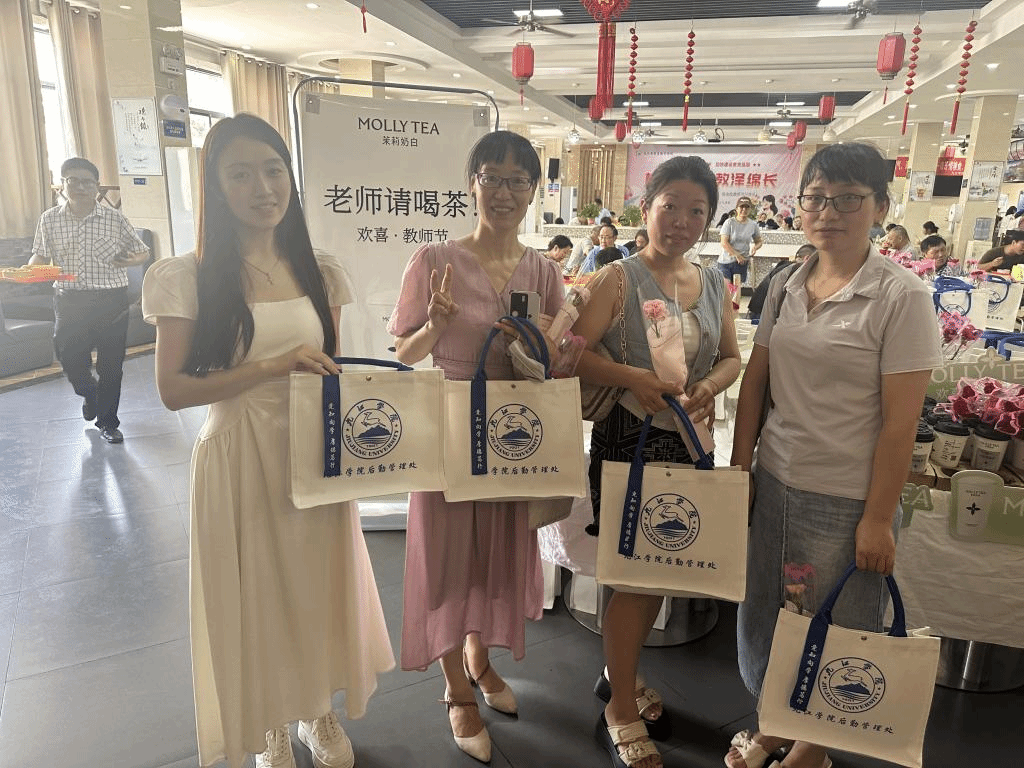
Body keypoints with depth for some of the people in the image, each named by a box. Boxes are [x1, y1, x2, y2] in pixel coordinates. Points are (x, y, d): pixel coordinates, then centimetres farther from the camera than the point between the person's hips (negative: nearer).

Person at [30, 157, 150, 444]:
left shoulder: (114, 218, -1)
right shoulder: (49, 219, 4)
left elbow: (143, 252, 6)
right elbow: (41, 255, 14)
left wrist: (131, 260, -16)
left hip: (111, 300, -1)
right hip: (69, 299, 1)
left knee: (111, 364, 4)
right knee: (70, 359, 2)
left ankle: (107, 422, 21)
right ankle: (89, 393, 39)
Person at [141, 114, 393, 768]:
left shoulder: (319, 274, 4)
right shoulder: (188, 278, -8)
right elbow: (173, 389, -11)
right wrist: (273, 366, -20)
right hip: (239, 459, -3)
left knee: (319, 584, 16)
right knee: (255, 592, 11)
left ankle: (319, 710, 42)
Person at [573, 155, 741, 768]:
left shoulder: (714, 283, 8)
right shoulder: (620, 278, -10)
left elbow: (732, 356, 12)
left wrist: (710, 384, -10)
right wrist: (632, 378, -30)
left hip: (688, 442, 6)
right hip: (630, 440, -6)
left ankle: (623, 671, 43)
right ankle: (621, 712, 23)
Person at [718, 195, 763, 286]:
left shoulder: (753, 225, 6)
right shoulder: (729, 223, -3)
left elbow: (758, 242, 18)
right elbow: (724, 243, -9)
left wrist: (755, 247, -6)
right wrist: (737, 255, -14)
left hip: (742, 262, 3)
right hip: (726, 261, -3)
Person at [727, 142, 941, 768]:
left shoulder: (902, 296, -12)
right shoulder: (786, 287, 4)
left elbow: (900, 421, -13)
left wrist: (879, 517, -13)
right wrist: (740, 466, 6)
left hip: (847, 498, -5)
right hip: (774, 482, 5)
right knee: (763, 613, 18)